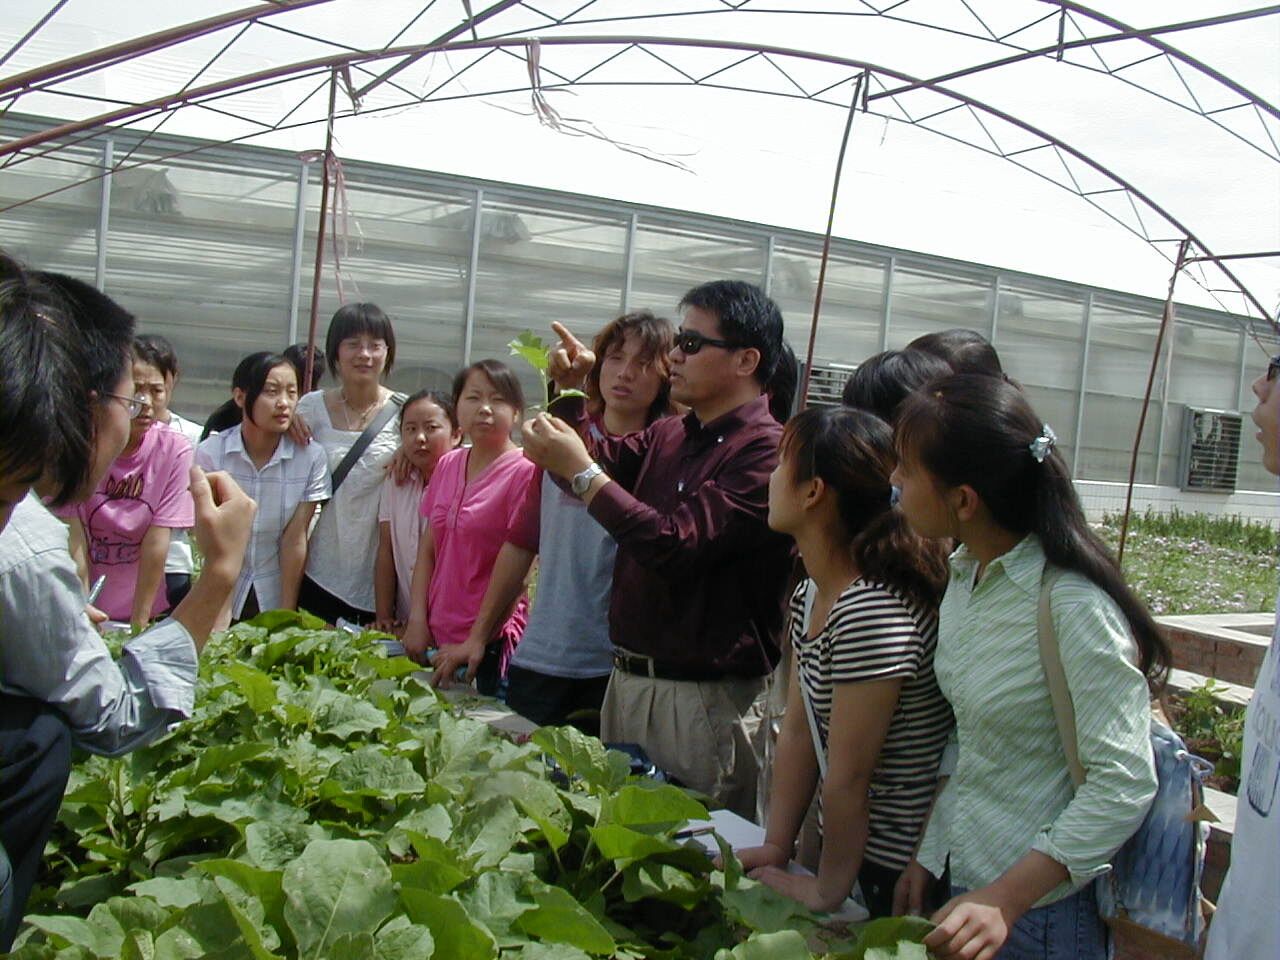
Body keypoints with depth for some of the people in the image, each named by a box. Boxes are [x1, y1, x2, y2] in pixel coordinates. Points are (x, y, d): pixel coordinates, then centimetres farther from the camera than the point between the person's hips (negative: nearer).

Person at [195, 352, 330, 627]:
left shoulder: (311, 457, -12)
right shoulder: (210, 453, -12)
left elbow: (295, 541, -10)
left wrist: (286, 617, -10)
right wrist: (221, 621, -15)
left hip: (276, 597, 0)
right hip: (221, 595, 0)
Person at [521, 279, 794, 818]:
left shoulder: (766, 452, -18)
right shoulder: (668, 436, 10)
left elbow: (677, 545, -25)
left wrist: (582, 471, -20)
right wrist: (570, 392, -1)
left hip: (706, 699, -8)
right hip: (627, 679, 8)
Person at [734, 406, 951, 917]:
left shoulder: (872, 611, -29)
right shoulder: (811, 596, 2)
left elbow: (848, 778, -23)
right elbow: (798, 734, 4)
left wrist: (827, 890, -13)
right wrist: (776, 846, 1)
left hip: (905, 874, -9)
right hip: (867, 853, 9)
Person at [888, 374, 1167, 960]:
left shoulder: (1073, 606, -24)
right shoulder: (964, 573, 0)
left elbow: (1125, 784, -22)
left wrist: (1005, 901, -24)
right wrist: (929, 855, 5)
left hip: (1040, 910, -7)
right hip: (963, 881, 7)